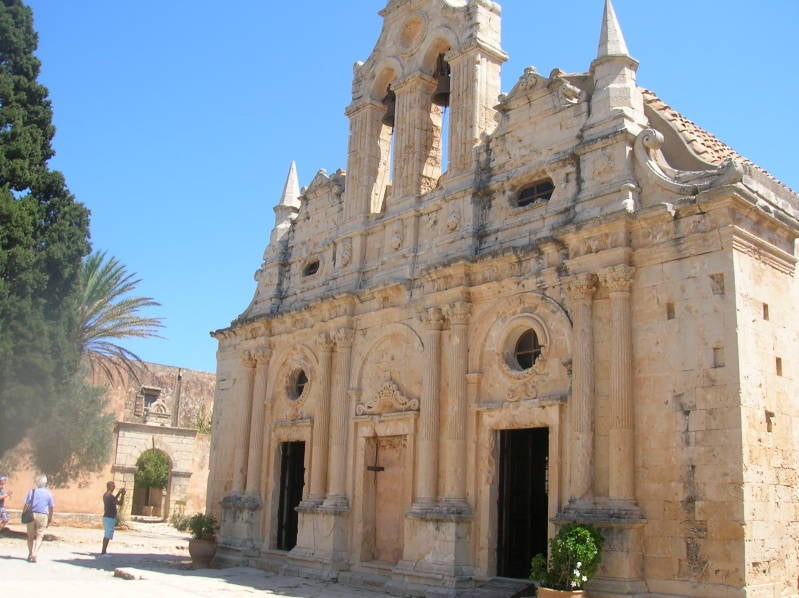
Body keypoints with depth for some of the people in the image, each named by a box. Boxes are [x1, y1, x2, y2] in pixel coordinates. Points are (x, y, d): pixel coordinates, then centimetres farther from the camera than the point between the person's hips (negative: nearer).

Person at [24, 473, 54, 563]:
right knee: (39, 536, 3)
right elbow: (51, 507, 3)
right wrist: (50, 518, 13)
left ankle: (30, 554, 20)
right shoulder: (48, 493, 0)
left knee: (31, 536, 15)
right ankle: (34, 554, -11)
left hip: (31, 515, 1)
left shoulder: (32, 491, 0)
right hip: (43, 516, -1)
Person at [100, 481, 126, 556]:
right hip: (110, 518, -10)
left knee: (106, 536, 16)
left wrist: (119, 493, 20)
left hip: (106, 517, 10)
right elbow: (120, 503, -14)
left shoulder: (105, 495, 10)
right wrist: (123, 495, -6)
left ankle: (104, 551, 21)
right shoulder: (110, 496, -20)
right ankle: (103, 552, -3)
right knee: (107, 536, -5)